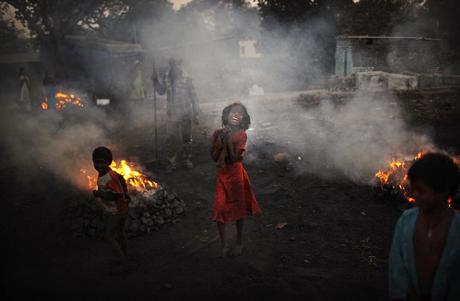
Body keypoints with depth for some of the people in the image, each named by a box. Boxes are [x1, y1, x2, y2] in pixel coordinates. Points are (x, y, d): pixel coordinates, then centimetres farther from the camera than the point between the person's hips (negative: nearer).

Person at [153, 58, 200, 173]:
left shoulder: (186, 78, -10)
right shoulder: (167, 77, -1)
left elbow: (193, 96, -5)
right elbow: (161, 91, 14)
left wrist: (195, 114, -5)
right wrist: (155, 81, -1)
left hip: (186, 114, -2)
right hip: (172, 114, 2)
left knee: (186, 138, 12)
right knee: (171, 139, 2)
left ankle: (187, 159, 28)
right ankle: (171, 162, 13)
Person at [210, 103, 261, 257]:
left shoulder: (241, 135, -8)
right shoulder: (218, 133, 0)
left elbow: (234, 158, -17)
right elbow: (214, 157, -2)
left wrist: (229, 140, -22)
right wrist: (220, 141, -14)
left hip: (236, 174, -2)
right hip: (221, 175, 2)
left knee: (239, 209, 11)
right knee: (219, 210, 0)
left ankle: (239, 242, 30)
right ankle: (224, 245, 17)